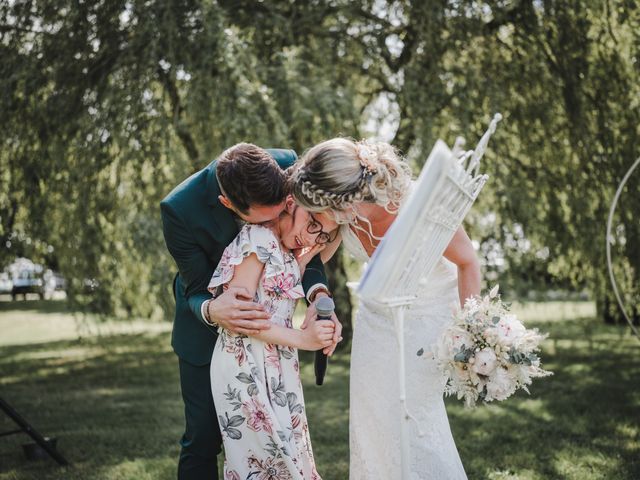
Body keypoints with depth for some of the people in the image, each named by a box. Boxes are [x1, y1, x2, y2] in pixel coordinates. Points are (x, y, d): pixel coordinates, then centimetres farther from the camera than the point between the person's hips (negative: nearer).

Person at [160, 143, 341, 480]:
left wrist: (317, 293, -33)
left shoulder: (286, 166, -27)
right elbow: (196, 291, -21)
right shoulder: (180, 209, -34)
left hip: (264, 314, 3)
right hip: (206, 326, -3)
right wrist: (212, 310, -46)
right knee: (203, 438, 0)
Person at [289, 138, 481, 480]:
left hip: (428, 313, -5)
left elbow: (467, 261, -19)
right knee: (370, 409, 8)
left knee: (415, 412, -7)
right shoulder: (341, 212, -24)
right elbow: (315, 258, -4)